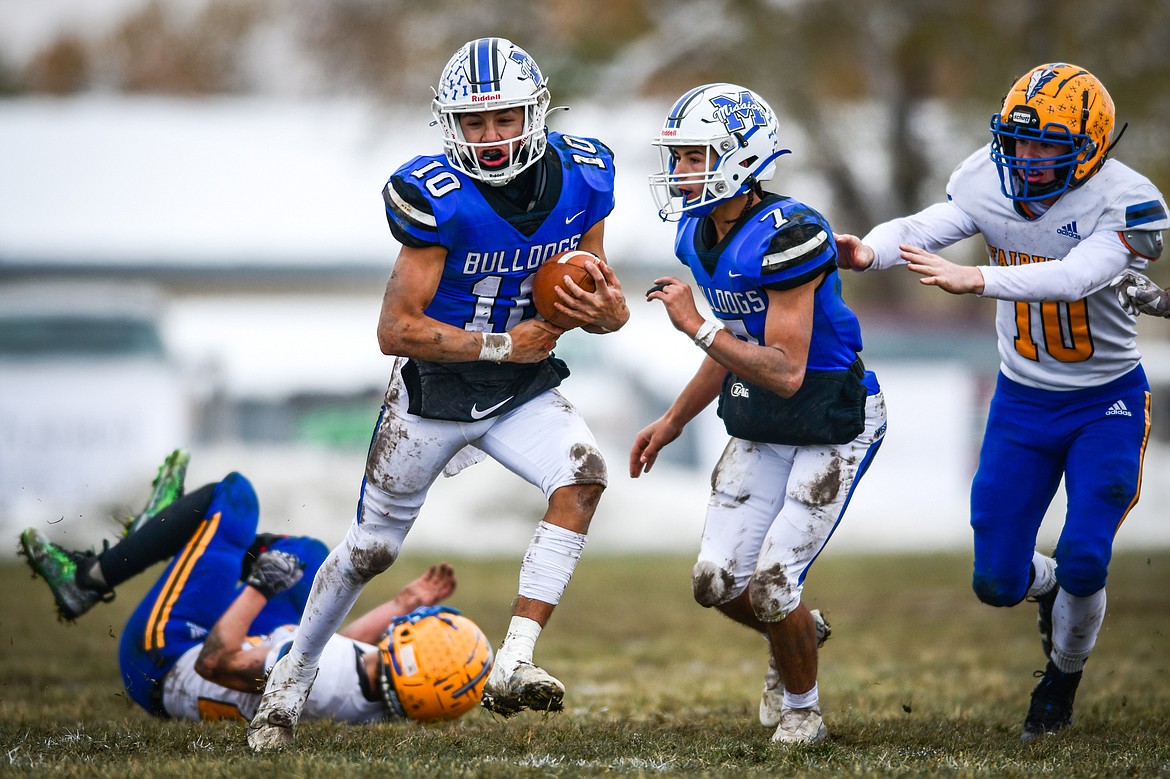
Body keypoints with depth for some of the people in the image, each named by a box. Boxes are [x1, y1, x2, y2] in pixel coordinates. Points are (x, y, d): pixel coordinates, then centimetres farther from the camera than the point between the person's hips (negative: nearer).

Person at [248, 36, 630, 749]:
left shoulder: (580, 179, -11)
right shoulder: (437, 198, -25)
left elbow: (609, 305, 0)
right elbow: (397, 330, -23)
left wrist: (605, 309, -24)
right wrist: (502, 346, -26)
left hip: (524, 392, 3)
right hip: (435, 389, -3)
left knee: (583, 476, -26)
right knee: (373, 548, 11)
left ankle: (513, 667, -27)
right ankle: (291, 681, 35)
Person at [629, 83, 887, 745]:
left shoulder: (786, 237, -26)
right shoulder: (700, 237, 1)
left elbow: (785, 373, -29)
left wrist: (696, 326, -27)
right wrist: (671, 424, 19)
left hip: (831, 430, -8)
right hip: (760, 431, 8)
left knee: (773, 585, -11)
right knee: (718, 582, 2)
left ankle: (802, 710, 15)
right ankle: (800, 634, 35)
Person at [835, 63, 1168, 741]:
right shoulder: (990, 180, -8)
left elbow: (1075, 278, -39)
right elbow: (928, 227, -23)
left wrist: (975, 280, -51)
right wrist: (870, 251, -46)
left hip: (1106, 404, -4)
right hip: (1023, 399, 4)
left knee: (1083, 563, -14)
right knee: (997, 580, 2)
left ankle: (1064, 675, 18)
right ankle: (1047, 586, 40)